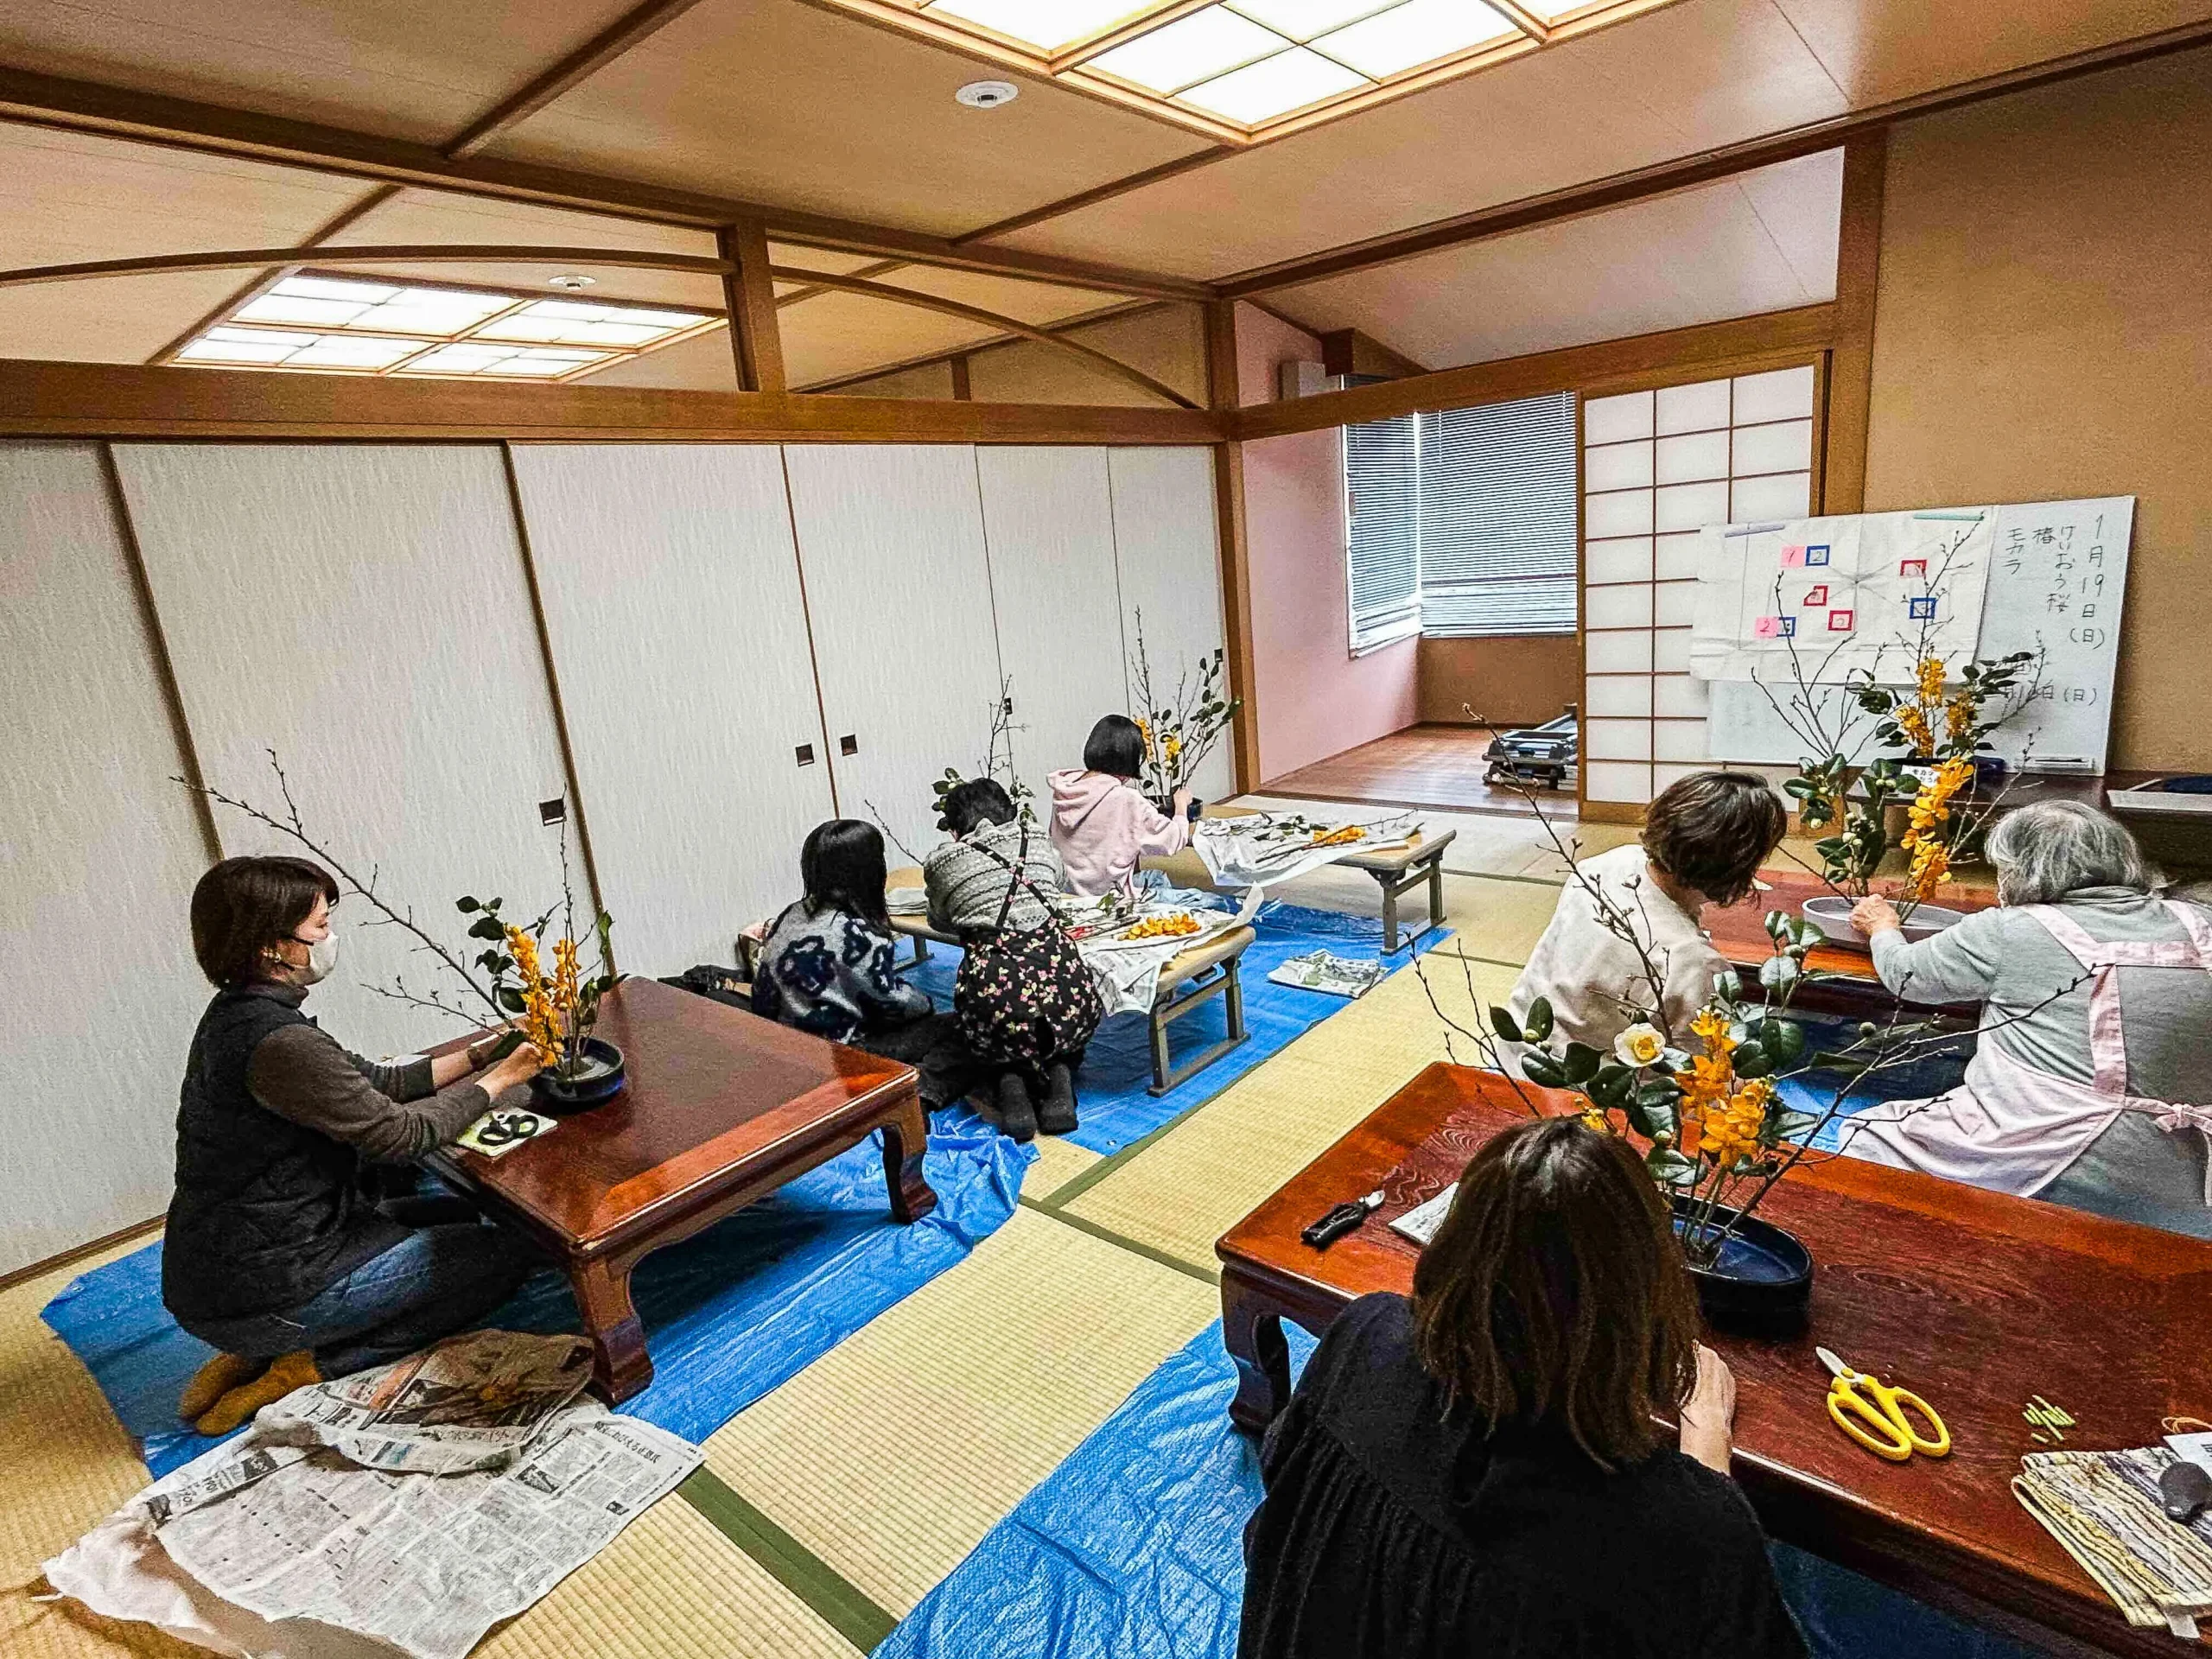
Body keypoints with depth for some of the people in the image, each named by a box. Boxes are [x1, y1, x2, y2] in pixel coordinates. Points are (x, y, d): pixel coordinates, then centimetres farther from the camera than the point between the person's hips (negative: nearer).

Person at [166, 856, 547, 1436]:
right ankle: (309, 1366, -2)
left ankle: (259, 1350, 14)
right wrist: (500, 1078, -10)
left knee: (457, 1214, 23)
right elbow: (399, 1133, -20)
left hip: (219, 1267, 10)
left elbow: (377, 1082, 7)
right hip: (257, 1294, -9)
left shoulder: (236, 1017, 5)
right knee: (509, 1251, -2)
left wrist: (480, 1053, 0)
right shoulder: (278, 1041, -28)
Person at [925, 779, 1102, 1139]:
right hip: (1058, 971, 1)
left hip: (992, 984, -1)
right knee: (1066, 1024, 35)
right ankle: (1059, 1075, 7)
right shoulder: (1041, 845, 16)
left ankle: (1011, 1080, 4)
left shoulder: (941, 862, 10)